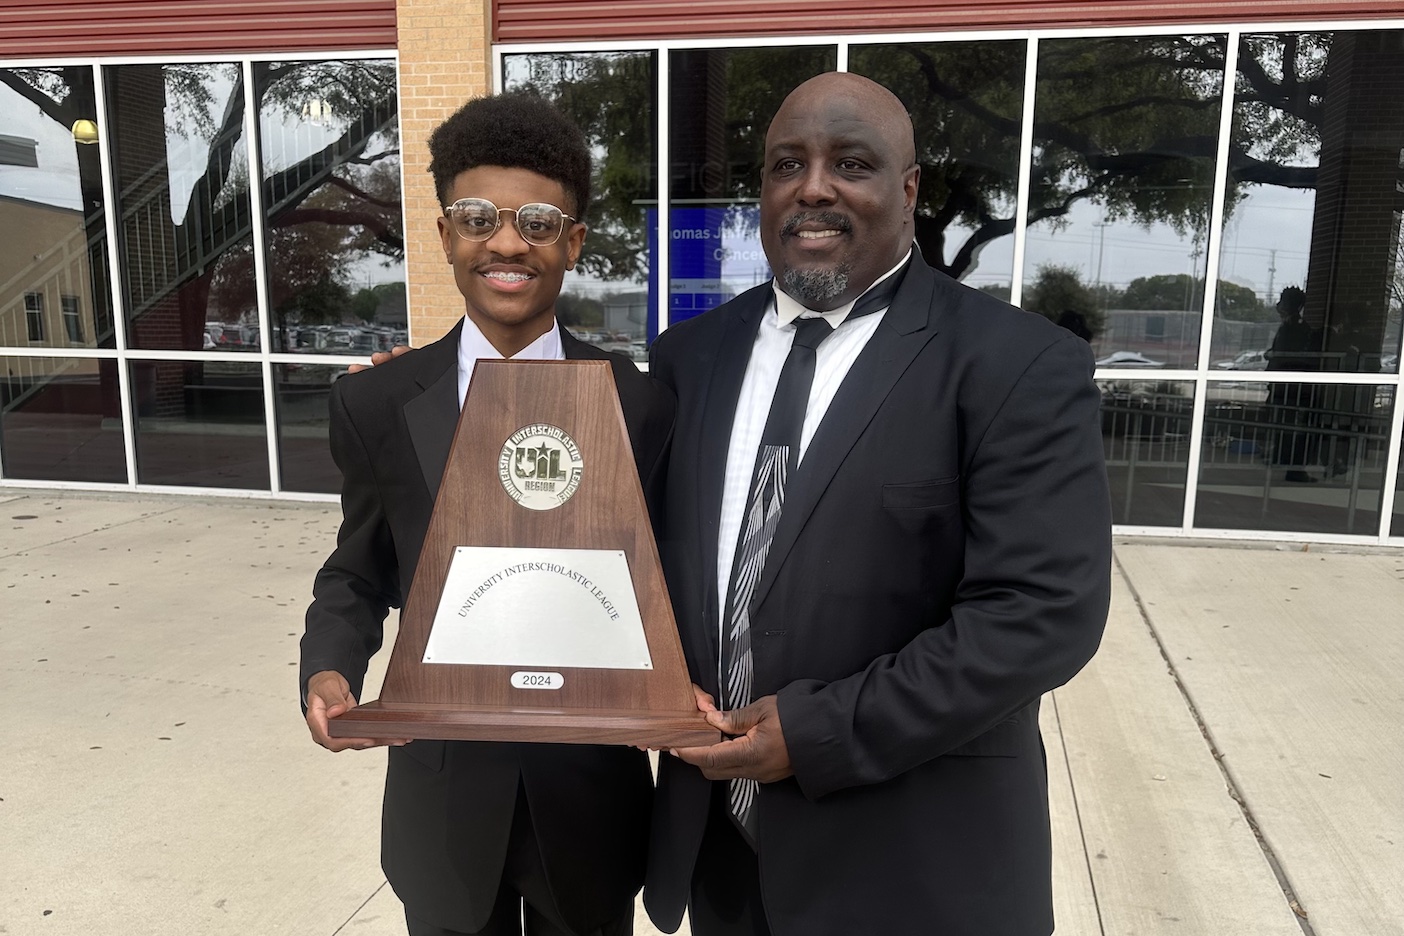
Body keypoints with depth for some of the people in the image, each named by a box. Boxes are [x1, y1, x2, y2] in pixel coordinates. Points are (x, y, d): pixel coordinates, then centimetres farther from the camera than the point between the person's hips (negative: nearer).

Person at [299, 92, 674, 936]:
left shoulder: (642, 405, -8)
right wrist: (329, 670, -13)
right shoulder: (376, 403, -5)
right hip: (442, 799, 1)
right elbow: (358, 575, 5)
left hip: (589, 797, 0)